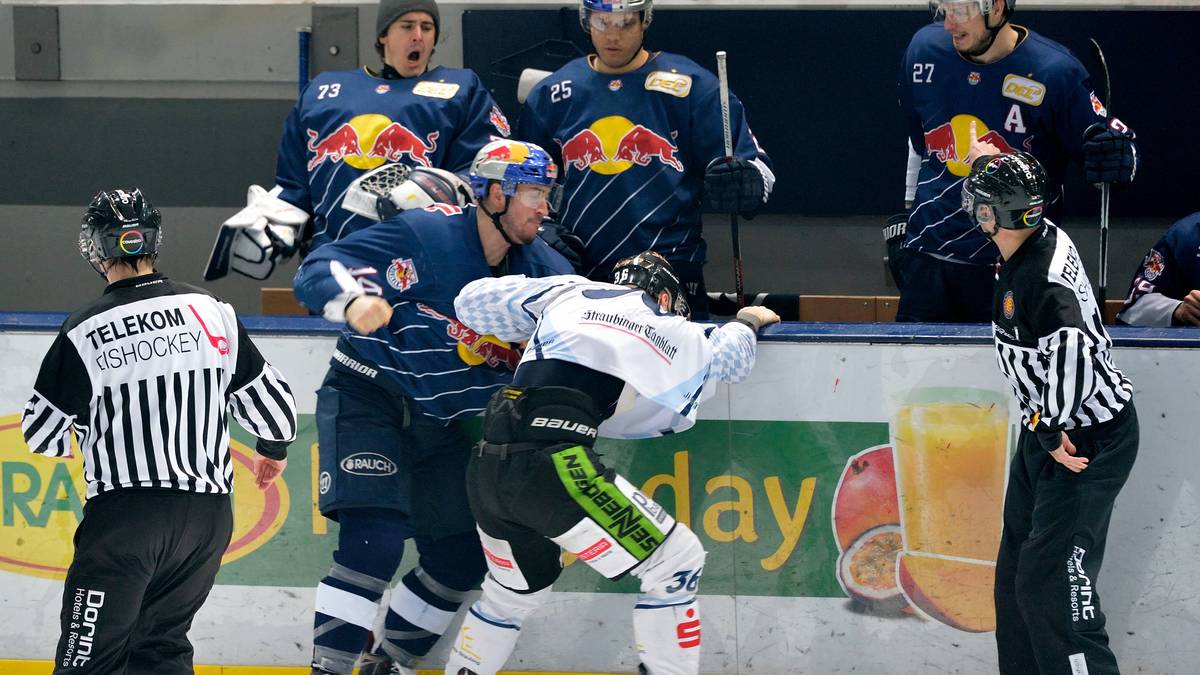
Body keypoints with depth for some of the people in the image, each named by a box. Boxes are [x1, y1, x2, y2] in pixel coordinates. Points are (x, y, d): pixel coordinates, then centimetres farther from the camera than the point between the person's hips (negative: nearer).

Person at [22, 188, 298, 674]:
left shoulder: (84, 333, -8)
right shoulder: (212, 312, 3)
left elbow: (41, 433, 1)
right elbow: (271, 400, 10)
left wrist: (77, 438, 25)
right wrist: (275, 449, 32)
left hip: (126, 511, -5)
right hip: (208, 510, 5)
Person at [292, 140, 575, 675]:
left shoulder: (538, 268, -1)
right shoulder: (426, 235, -20)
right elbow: (317, 271, -23)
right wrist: (354, 299, -44)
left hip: (441, 422, 7)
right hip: (368, 400, -7)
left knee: (462, 558, 7)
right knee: (375, 540, -22)